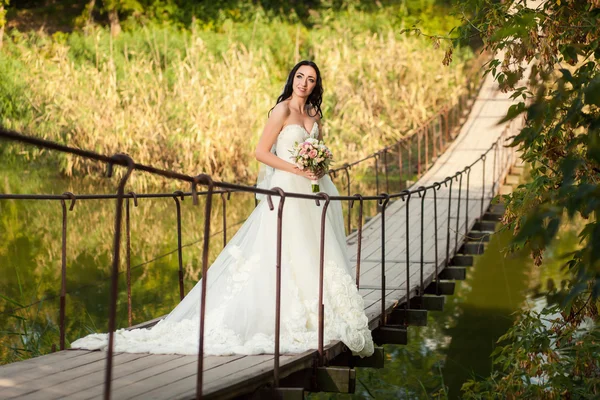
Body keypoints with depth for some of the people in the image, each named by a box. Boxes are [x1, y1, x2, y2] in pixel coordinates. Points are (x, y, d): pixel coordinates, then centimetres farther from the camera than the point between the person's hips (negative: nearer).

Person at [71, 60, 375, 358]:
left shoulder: (314, 113, 13)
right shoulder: (282, 110, -8)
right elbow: (261, 152, -11)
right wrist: (297, 169, -17)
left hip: (312, 189, 7)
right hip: (288, 190, -7)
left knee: (312, 254, 7)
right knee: (286, 255, -10)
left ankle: (315, 318, 13)